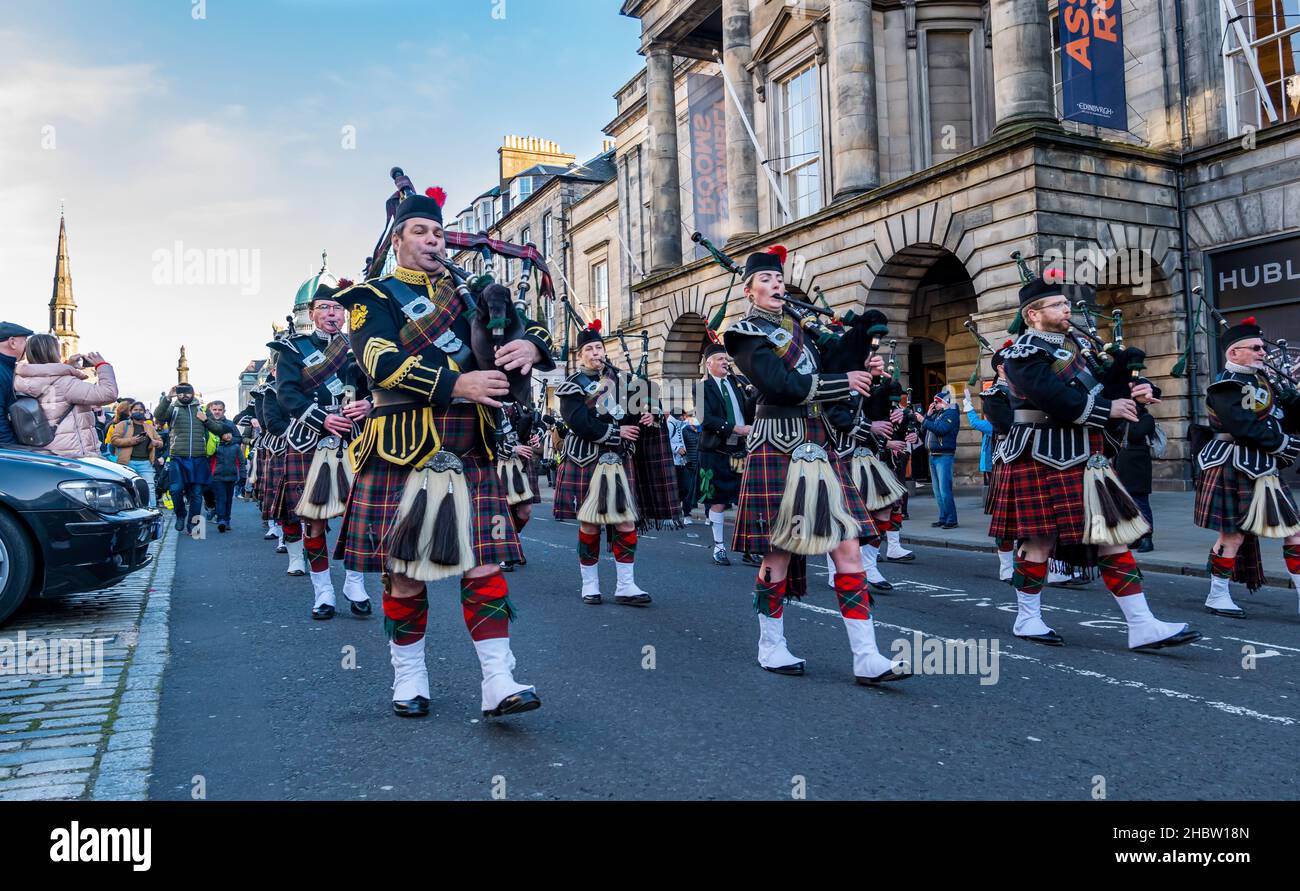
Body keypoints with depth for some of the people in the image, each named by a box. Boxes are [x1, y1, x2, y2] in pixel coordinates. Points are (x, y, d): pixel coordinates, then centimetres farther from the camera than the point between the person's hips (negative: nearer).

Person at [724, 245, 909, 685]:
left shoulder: (796, 325, 19)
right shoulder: (746, 333, -2)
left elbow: (831, 366, 8)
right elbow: (785, 385, -16)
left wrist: (860, 332, -4)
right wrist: (844, 383, -10)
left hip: (819, 447, 7)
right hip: (779, 450, -6)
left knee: (848, 549, 1)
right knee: (779, 553, 1)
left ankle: (866, 658, 4)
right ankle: (771, 647, 19)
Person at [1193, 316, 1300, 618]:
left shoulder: (1261, 380, 15)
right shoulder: (1225, 387, -13)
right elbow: (1247, 428, -21)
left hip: (1263, 469, 9)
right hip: (1234, 468, -9)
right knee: (1234, 533, -2)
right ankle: (1217, 597, 12)